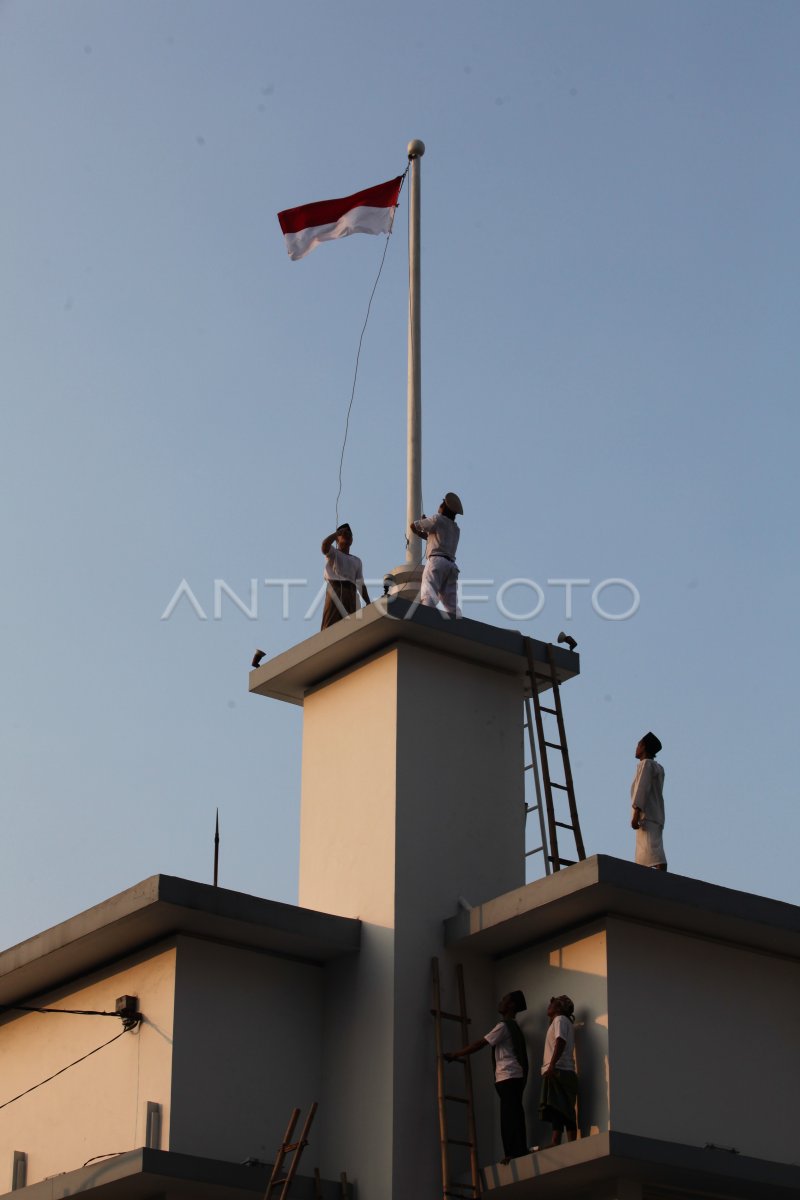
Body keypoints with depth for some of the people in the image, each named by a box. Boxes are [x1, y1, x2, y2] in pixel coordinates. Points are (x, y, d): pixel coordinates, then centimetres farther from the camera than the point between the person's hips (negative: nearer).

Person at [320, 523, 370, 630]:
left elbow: (361, 584, 22)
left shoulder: (356, 561, 29)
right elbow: (325, 544, -11)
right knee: (329, 623, -18)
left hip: (350, 593, 5)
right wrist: (338, 532, 3)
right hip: (335, 589, -5)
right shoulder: (333, 553, 15)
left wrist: (368, 602, 10)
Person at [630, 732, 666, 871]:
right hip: (657, 817, 9)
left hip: (647, 816, -9)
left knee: (654, 854, -22)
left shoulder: (646, 764, -1)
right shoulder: (658, 768, 24)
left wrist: (636, 813, -20)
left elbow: (642, 788, -14)